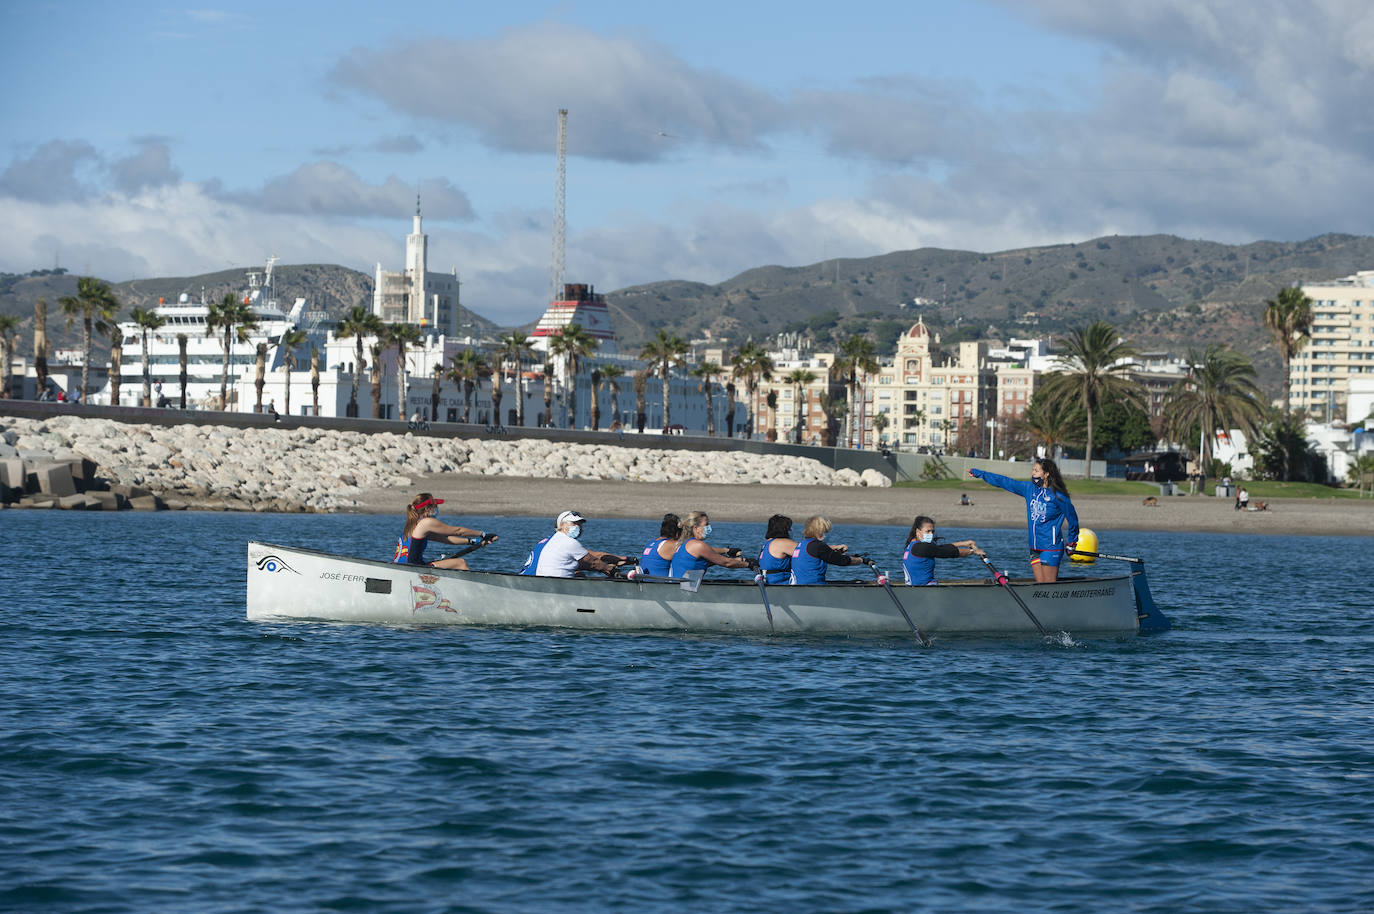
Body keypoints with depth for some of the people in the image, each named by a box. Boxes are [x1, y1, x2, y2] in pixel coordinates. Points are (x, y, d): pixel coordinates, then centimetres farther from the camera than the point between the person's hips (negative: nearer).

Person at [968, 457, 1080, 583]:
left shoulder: (1057, 496, -10)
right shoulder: (1029, 488, 7)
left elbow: (1072, 517, 0)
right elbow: (1005, 482, 14)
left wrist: (1072, 541, 9)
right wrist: (979, 473, 19)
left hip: (1050, 547, -6)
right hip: (1035, 547, 6)